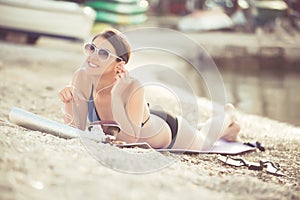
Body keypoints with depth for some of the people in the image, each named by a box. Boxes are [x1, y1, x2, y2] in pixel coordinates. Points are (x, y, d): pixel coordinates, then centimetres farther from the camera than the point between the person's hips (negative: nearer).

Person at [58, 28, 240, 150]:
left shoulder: (133, 88, -43)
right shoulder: (81, 78, -27)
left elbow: (130, 139, -42)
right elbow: (77, 130, -21)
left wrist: (116, 97, -48)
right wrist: (70, 101, -38)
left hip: (172, 135, -4)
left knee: (202, 143, 29)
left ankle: (228, 116, 58)